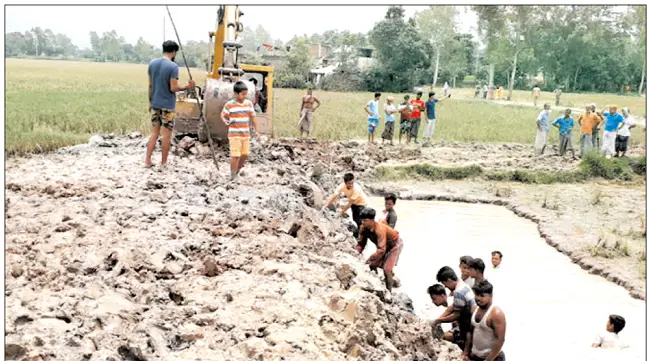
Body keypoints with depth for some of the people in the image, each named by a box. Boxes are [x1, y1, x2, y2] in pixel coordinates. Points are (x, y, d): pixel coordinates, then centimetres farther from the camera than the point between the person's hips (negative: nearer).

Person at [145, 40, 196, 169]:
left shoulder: (152, 63, 4)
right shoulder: (173, 67, -15)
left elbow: (150, 85, 9)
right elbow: (173, 88, -17)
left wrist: (150, 101, 17)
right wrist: (187, 86, -5)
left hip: (155, 104, 6)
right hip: (168, 105, -6)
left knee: (154, 132, 12)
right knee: (166, 134, 4)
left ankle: (147, 160, 9)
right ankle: (164, 162, 11)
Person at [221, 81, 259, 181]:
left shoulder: (249, 104, 1)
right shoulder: (229, 105, -11)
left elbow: (253, 117, 8)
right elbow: (223, 115, 1)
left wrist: (256, 130, 7)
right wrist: (226, 122, -19)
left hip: (246, 134, 5)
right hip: (234, 134, -5)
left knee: (244, 154, 11)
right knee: (235, 156, -7)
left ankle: (238, 171, 33)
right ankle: (233, 177, 3)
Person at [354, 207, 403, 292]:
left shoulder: (380, 229, -41)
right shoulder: (363, 228, -19)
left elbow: (381, 250, -45)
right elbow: (361, 243, -7)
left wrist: (370, 259, -50)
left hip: (395, 244, -8)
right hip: (384, 244, 8)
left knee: (387, 269, -15)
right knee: (373, 265, 0)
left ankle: (388, 290, -1)